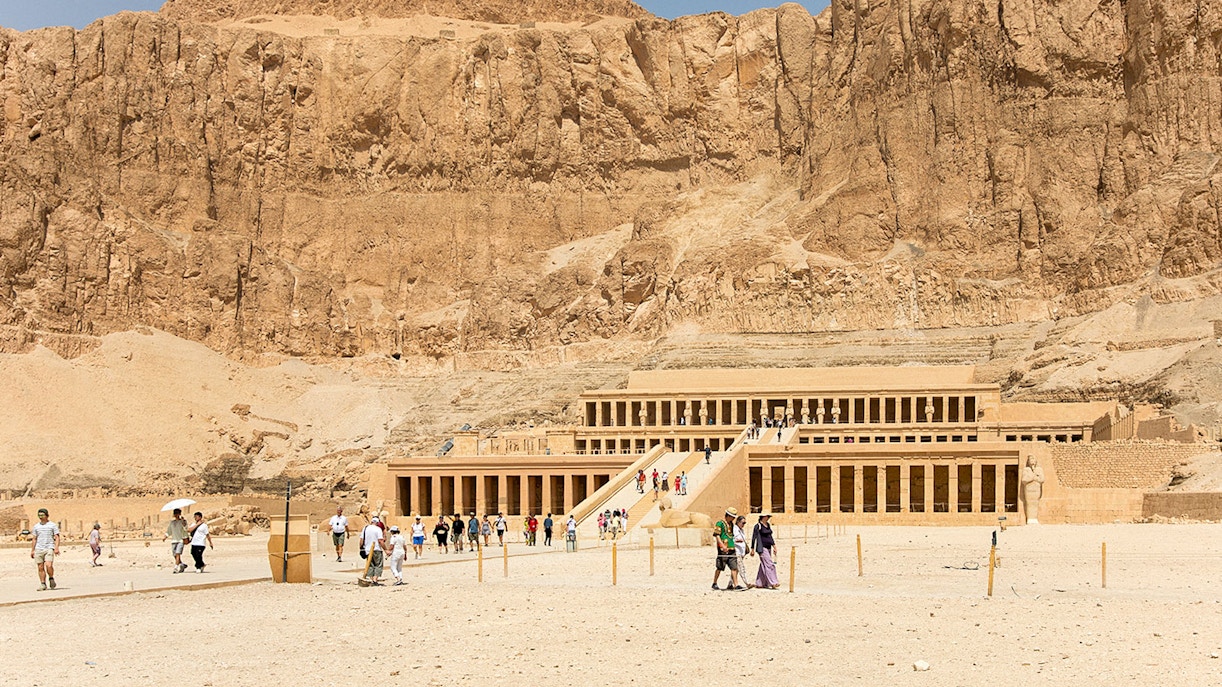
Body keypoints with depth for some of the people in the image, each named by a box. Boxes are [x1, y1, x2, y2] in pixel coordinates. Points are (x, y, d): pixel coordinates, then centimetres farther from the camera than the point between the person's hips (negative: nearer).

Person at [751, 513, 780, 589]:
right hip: (762, 548, -8)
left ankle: (759, 584, 13)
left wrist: (774, 546, 18)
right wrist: (752, 549, -8)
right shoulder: (758, 526, -10)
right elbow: (754, 537, -8)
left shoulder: (768, 525, 13)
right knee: (769, 565, -13)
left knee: (764, 566, 9)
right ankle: (773, 583, -15)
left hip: (768, 548, 8)